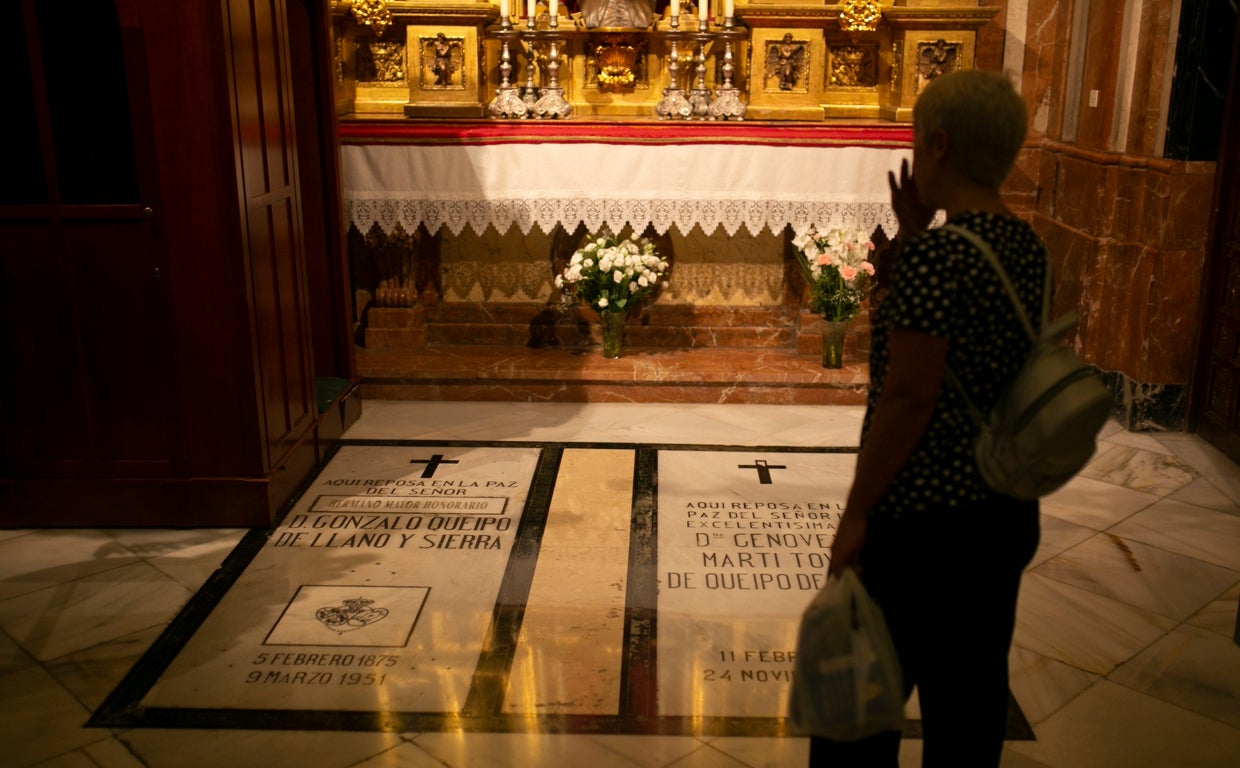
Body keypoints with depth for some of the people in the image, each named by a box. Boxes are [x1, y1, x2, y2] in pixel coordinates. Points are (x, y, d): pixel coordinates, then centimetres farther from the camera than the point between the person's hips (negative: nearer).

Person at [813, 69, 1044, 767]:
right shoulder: (1028, 248, 4)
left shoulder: (937, 254, -20)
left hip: (921, 520, -8)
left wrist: (856, 513, -14)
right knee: (972, 697, 21)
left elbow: (909, 395, -22)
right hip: (1008, 513, 8)